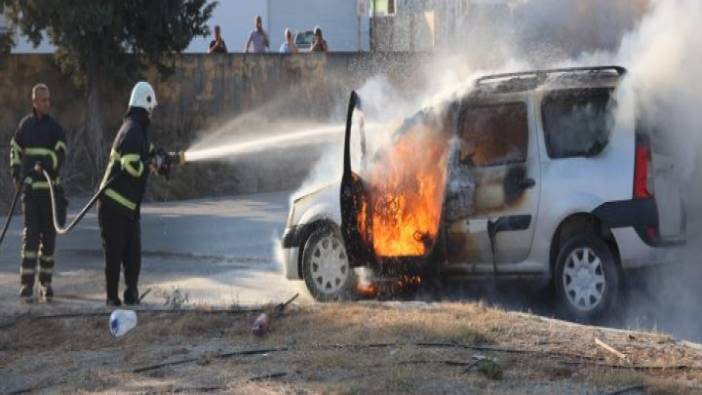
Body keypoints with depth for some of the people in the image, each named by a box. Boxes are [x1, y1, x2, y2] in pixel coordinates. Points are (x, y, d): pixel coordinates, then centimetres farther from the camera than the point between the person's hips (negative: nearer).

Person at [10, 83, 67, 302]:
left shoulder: (55, 128, 2)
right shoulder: (25, 125, 9)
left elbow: (60, 155, -11)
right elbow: (15, 150, 20)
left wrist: (45, 165, -29)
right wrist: (16, 175, 8)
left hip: (50, 187, -1)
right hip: (29, 187, 1)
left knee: (49, 236, 5)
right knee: (30, 235, -7)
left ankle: (46, 283, 16)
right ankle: (27, 284, -8)